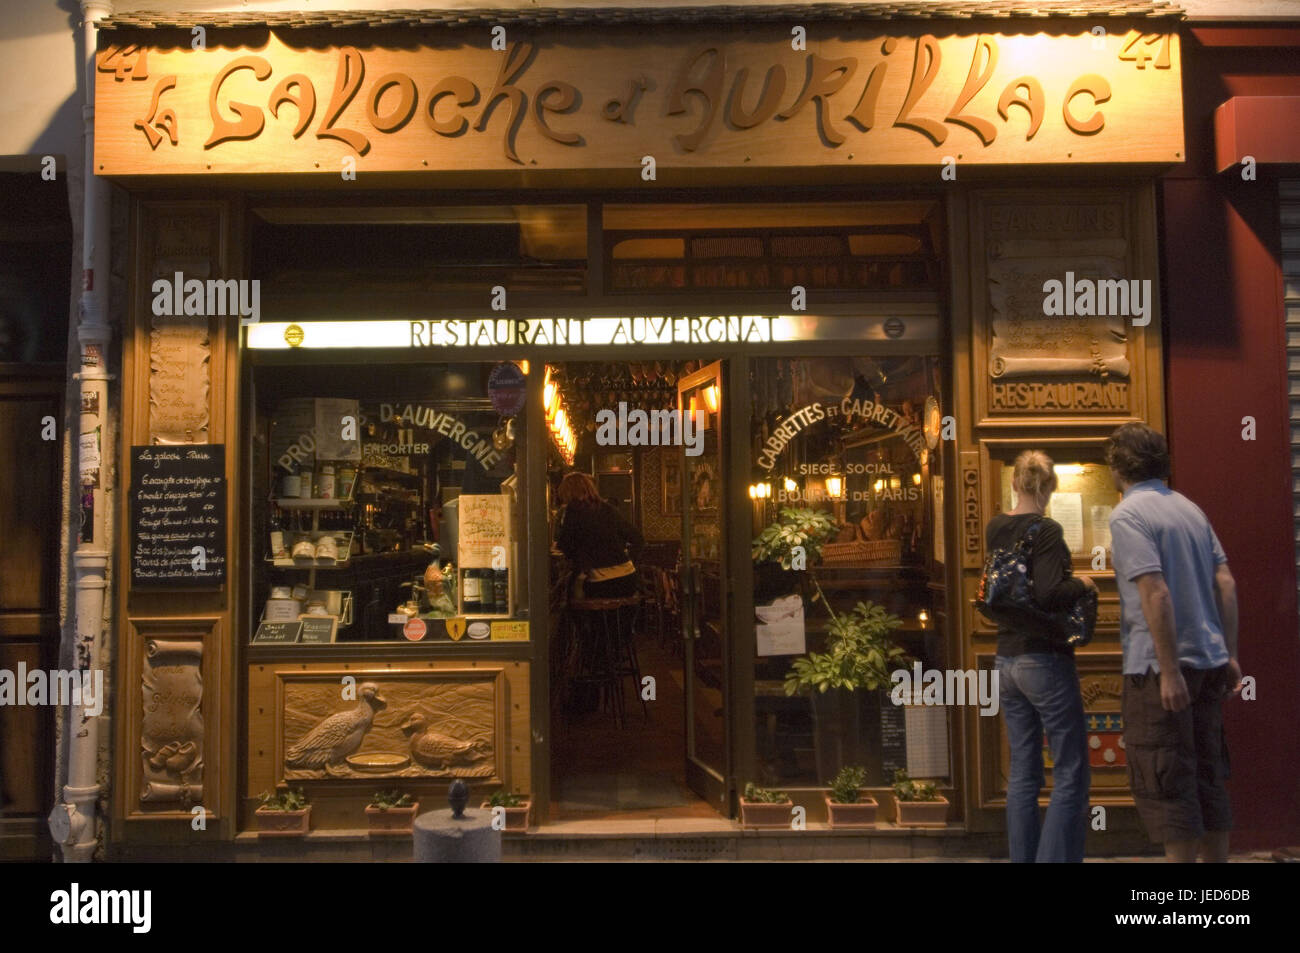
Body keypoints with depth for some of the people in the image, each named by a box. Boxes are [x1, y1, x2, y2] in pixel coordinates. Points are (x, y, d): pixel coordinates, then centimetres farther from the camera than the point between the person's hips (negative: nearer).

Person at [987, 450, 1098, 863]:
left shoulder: (995, 528, 7)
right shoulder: (1045, 531, -14)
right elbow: (1049, 595, -25)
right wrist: (1082, 583, -9)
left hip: (1007, 660, 7)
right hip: (1045, 660, -7)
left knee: (1023, 773, 11)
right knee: (1071, 776, 1)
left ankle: (1022, 858, 15)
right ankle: (1056, 858, -1)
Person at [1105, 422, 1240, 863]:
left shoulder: (1128, 515, -12)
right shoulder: (1190, 509, 12)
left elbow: (1156, 593, -20)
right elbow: (1225, 584, 9)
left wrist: (1170, 671, -20)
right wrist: (1229, 655, 13)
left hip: (1158, 665, -8)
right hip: (1209, 661, 8)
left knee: (1164, 781, 0)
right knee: (1207, 775, 17)